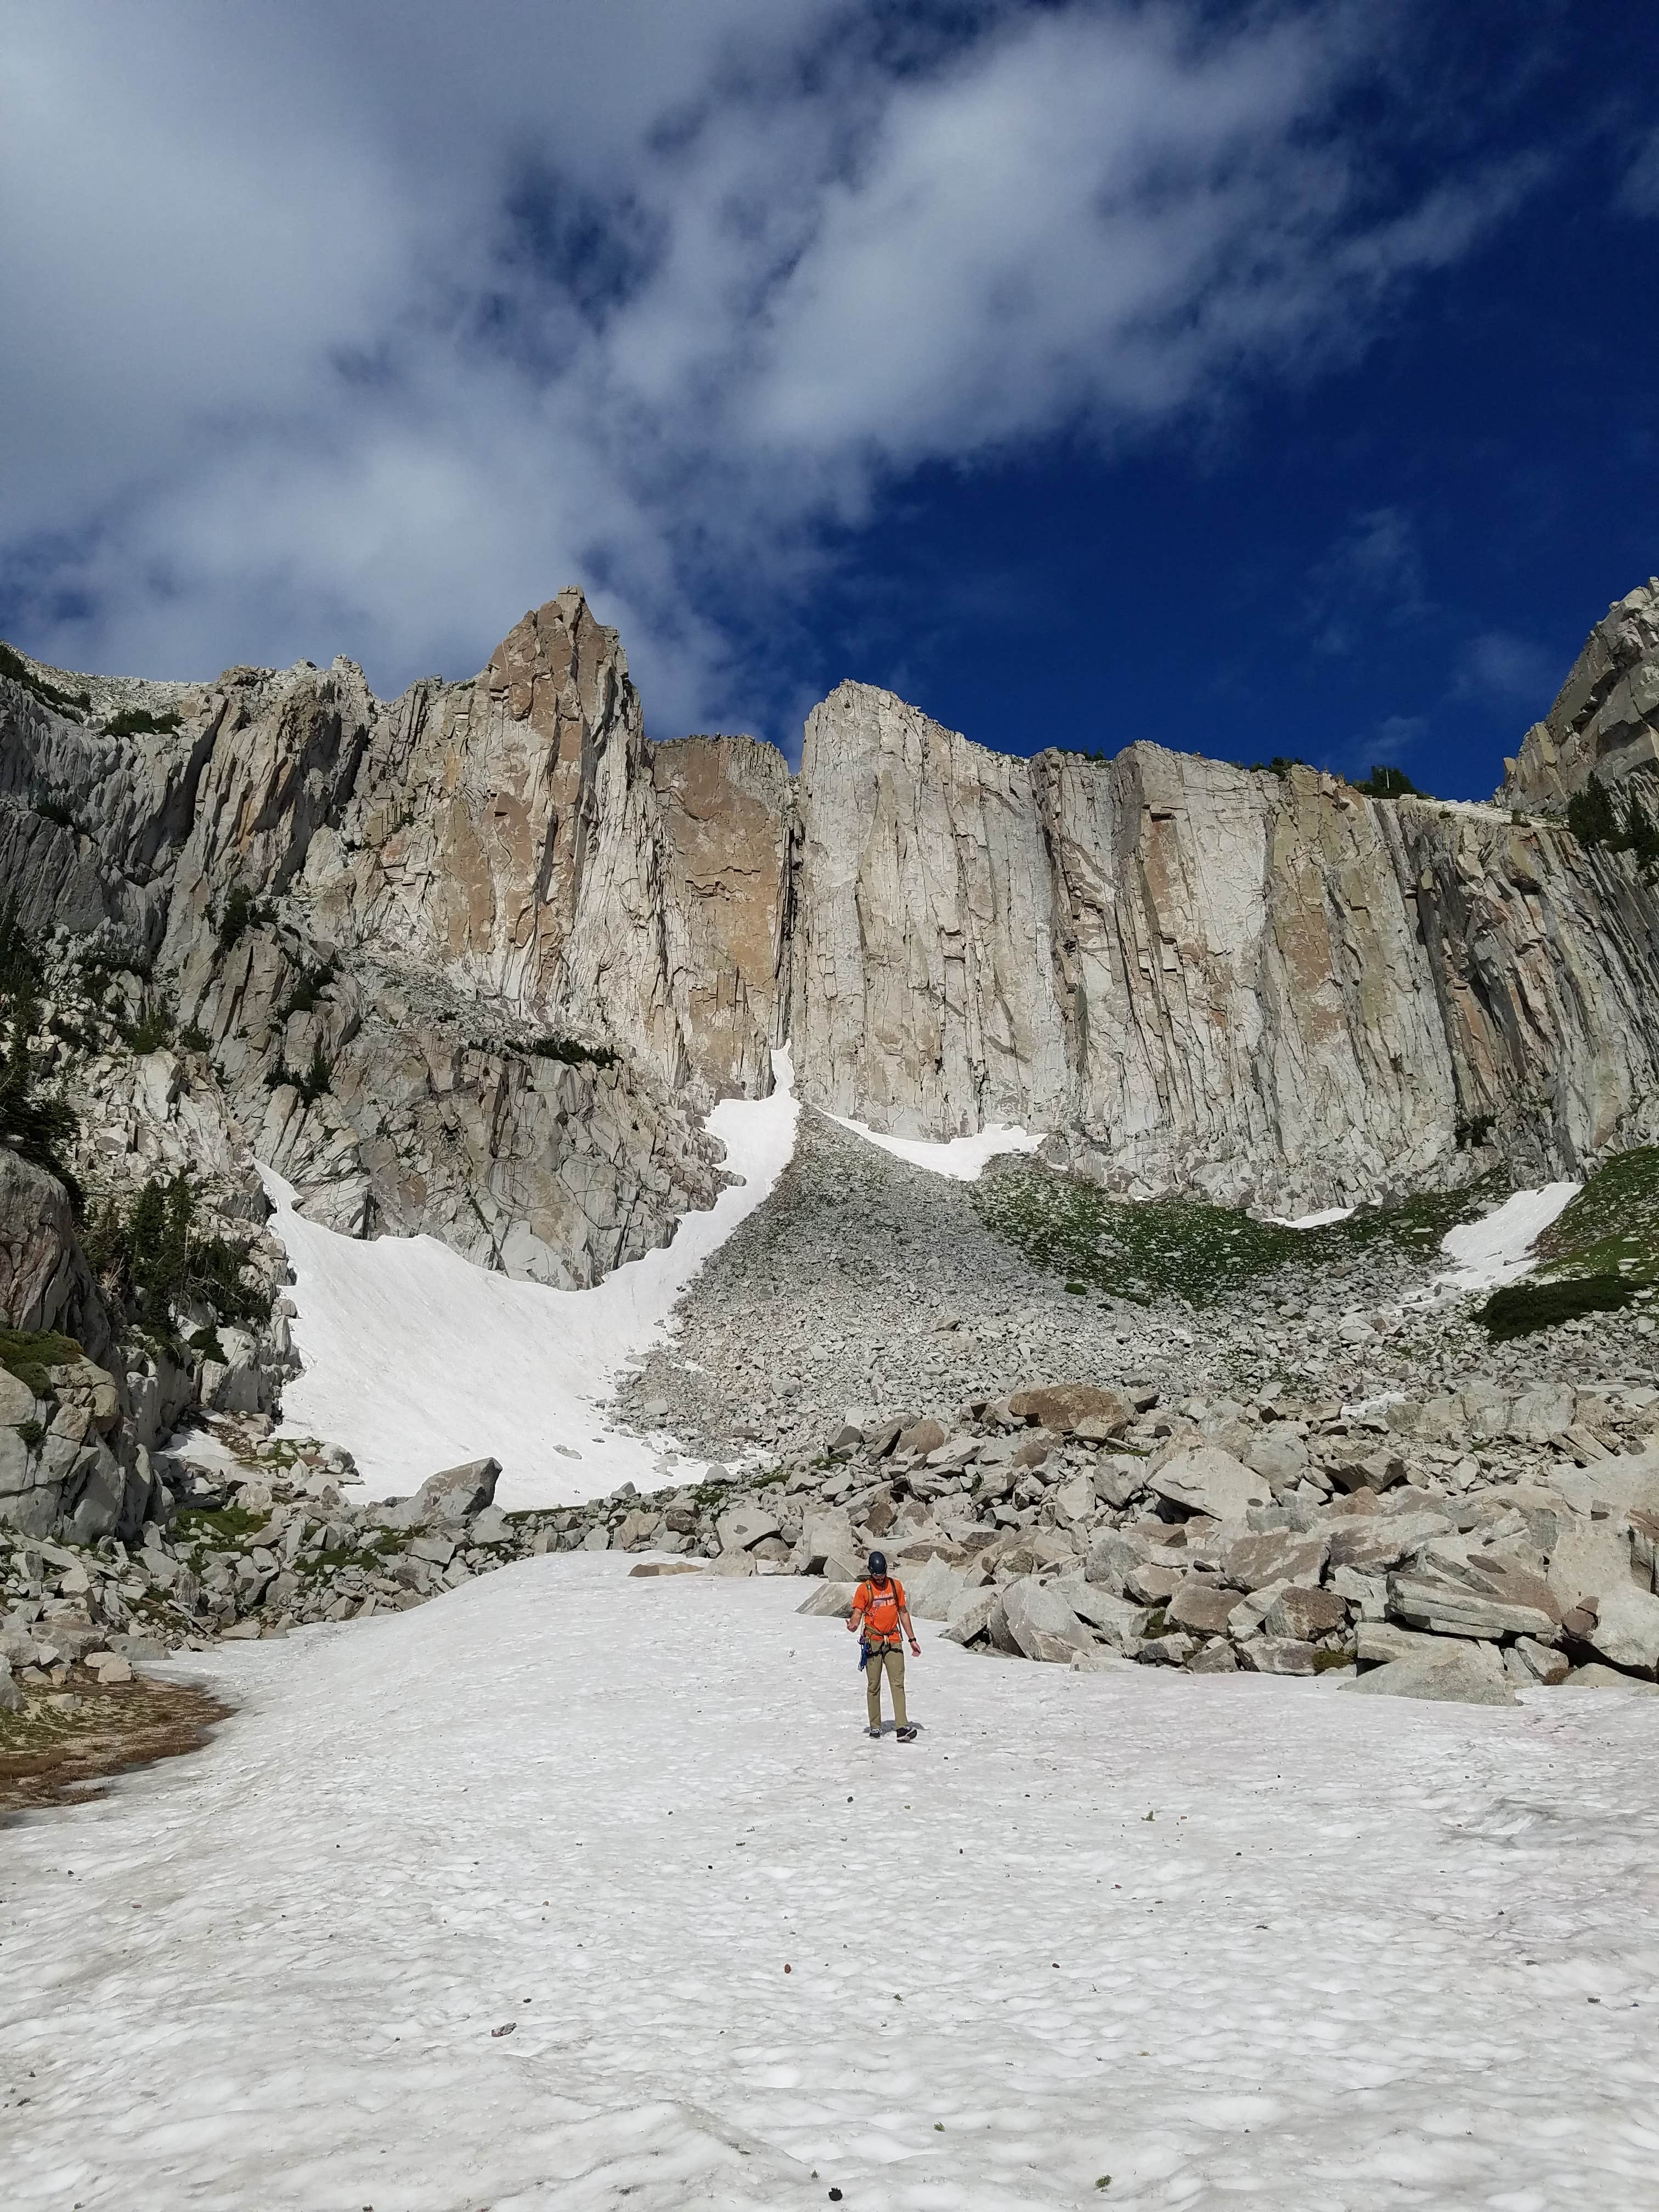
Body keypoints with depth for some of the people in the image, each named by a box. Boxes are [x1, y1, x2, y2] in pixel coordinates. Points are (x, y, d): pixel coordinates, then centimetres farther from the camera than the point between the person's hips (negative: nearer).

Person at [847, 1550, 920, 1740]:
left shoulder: (896, 1585, 9)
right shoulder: (864, 1589, 0)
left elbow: (903, 1612, 16)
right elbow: (857, 1613, -4)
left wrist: (912, 1639, 15)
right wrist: (852, 1625, -27)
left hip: (893, 1641, 2)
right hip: (873, 1642, -2)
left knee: (898, 1684, -9)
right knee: (873, 1685, 3)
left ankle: (902, 1728, -15)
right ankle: (875, 1726, 14)